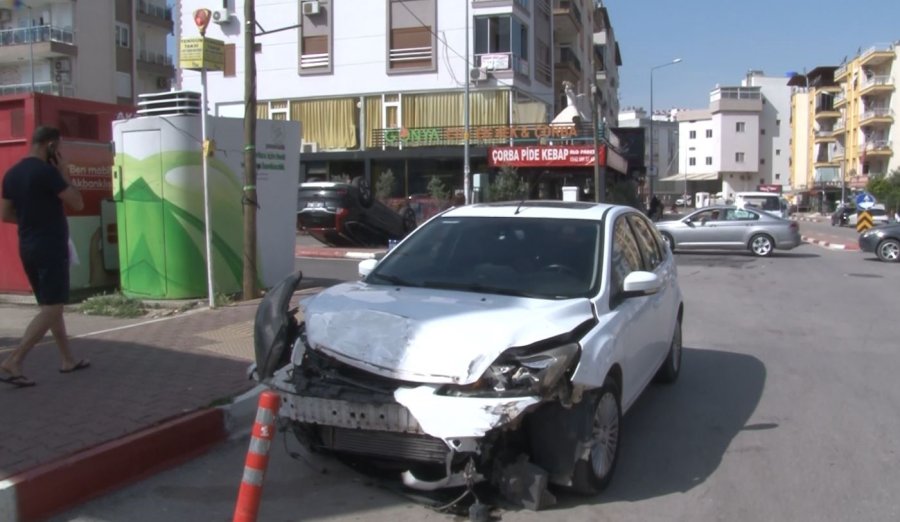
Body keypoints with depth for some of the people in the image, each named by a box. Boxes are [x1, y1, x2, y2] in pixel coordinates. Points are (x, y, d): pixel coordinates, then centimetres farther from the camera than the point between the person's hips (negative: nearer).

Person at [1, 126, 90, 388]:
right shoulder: (46, 171, -15)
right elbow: (78, 203, -12)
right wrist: (62, 172, -4)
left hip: (28, 248, 9)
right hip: (51, 248, -9)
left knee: (49, 305, 15)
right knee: (51, 309, -6)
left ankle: (68, 360, 23)